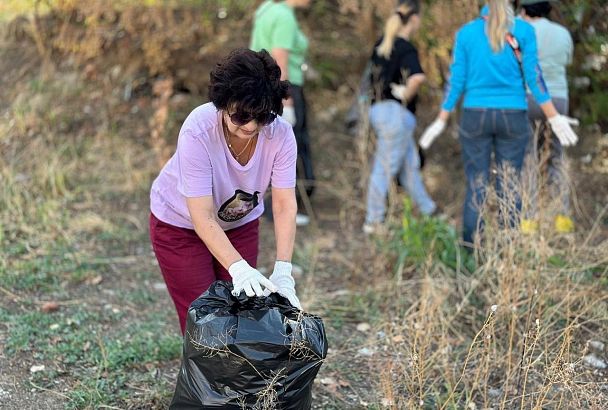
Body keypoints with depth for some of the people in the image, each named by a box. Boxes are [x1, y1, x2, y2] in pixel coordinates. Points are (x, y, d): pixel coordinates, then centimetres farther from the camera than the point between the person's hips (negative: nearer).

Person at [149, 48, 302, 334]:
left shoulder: (280, 133, -25)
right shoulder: (198, 131, -35)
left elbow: (285, 205, -24)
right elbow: (203, 217, -35)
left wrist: (282, 270, -35)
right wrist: (238, 267, -46)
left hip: (240, 223, 4)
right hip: (181, 223, -3)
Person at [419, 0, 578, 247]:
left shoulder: (466, 32, 0)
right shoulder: (524, 30, -2)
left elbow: (457, 81, 0)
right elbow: (534, 77, -6)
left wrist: (441, 122, 7)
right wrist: (555, 118, -1)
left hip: (475, 115, 1)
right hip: (512, 116, 0)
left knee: (476, 187, 4)